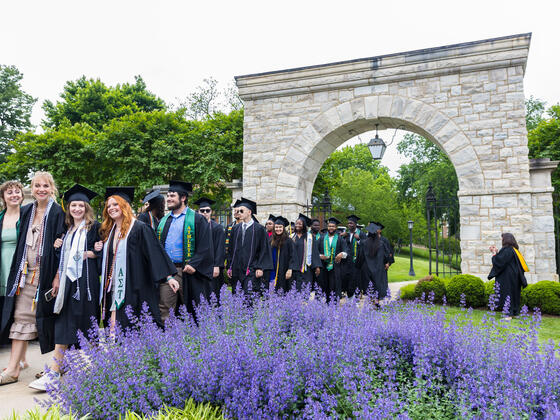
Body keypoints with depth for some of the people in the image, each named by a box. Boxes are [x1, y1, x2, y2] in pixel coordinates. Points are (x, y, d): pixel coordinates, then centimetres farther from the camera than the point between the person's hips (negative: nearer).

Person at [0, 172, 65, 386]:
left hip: (47, 273, -5)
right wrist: (19, 271, 11)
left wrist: (58, 277, -17)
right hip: (26, 273, 5)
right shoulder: (26, 211, 10)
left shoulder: (57, 213, -7)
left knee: (47, 318, 4)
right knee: (21, 317, 5)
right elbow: (21, 244, 17)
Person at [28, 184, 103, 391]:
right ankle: (55, 372, 5)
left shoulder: (94, 227, 1)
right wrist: (57, 278, 11)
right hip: (68, 280, 5)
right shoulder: (67, 230, 18)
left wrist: (88, 254, -15)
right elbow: (63, 257, 20)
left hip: (85, 280, -5)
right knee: (63, 325, 2)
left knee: (85, 324, -1)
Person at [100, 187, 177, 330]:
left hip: (133, 290, -6)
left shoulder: (140, 228, -7)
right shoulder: (108, 231, 16)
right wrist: (99, 250, 6)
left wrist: (168, 276, -19)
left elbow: (155, 252, -13)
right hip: (113, 289, 6)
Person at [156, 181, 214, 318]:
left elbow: (205, 246, -7)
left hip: (187, 271, -4)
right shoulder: (164, 221, 17)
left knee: (193, 311, 3)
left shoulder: (196, 219, 0)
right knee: (164, 308, 1)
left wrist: (194, 264, -17)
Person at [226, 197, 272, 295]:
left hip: (251, 270, -4)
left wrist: (260, 268, -9)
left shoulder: (259, 229, -1)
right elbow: (231, 249, 14)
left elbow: (264, 250, -2)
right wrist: (229, 267, 8)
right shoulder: (235, 229, 12)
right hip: (236, 270, 4)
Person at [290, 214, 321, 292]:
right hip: (294, 267, 2)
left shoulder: (310, 237, 3)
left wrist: (317, 266, -9)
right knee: (294, 289, 0)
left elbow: (314, 252, -1)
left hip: (305, 268, -2)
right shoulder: (292, 237, 11)